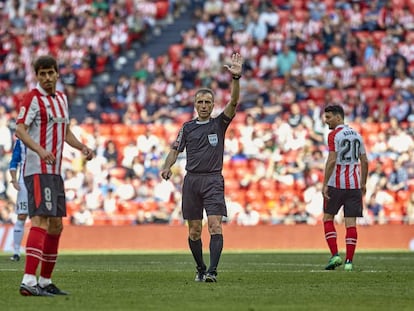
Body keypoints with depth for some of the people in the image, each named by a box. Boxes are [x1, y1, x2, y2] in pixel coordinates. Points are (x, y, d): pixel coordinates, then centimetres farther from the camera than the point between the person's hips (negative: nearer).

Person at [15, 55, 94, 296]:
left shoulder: (62, 98, 17)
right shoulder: (33, 98, -8)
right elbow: (20, 129, -19)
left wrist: (82, 147, 10)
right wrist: (40, 150, -35)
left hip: (55, 171, 9)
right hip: (38, 170, -9)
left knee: (56, 225, 11)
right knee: (41, 220, -20)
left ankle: (45, 281, 20)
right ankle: (29, 281, -27)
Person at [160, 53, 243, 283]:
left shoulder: (219, 124, 5)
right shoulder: (188, 127, 12)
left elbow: (234, 102, -9)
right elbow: (176, 149, 13)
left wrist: (236, 78, -23)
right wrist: (167, 167, -7)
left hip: (213, 180, -3)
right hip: (192, 180, 3)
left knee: (215, 226, -15)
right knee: (194, 230, 6)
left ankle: (212, 271, -22)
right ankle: (200, 269, 20)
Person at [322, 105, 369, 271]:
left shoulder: (334, 135, -8)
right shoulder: (357, 135, 13)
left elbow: (332, 160, -16)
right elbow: (364, 161, 14)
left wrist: (325, 184, -14)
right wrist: (363, 184, 21)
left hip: (336, 184, -5)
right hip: (354, 184, 5)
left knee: (328, 218, 9)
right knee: (351, 223, 2)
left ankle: (335, 255, -2)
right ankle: (349, 262, -2)